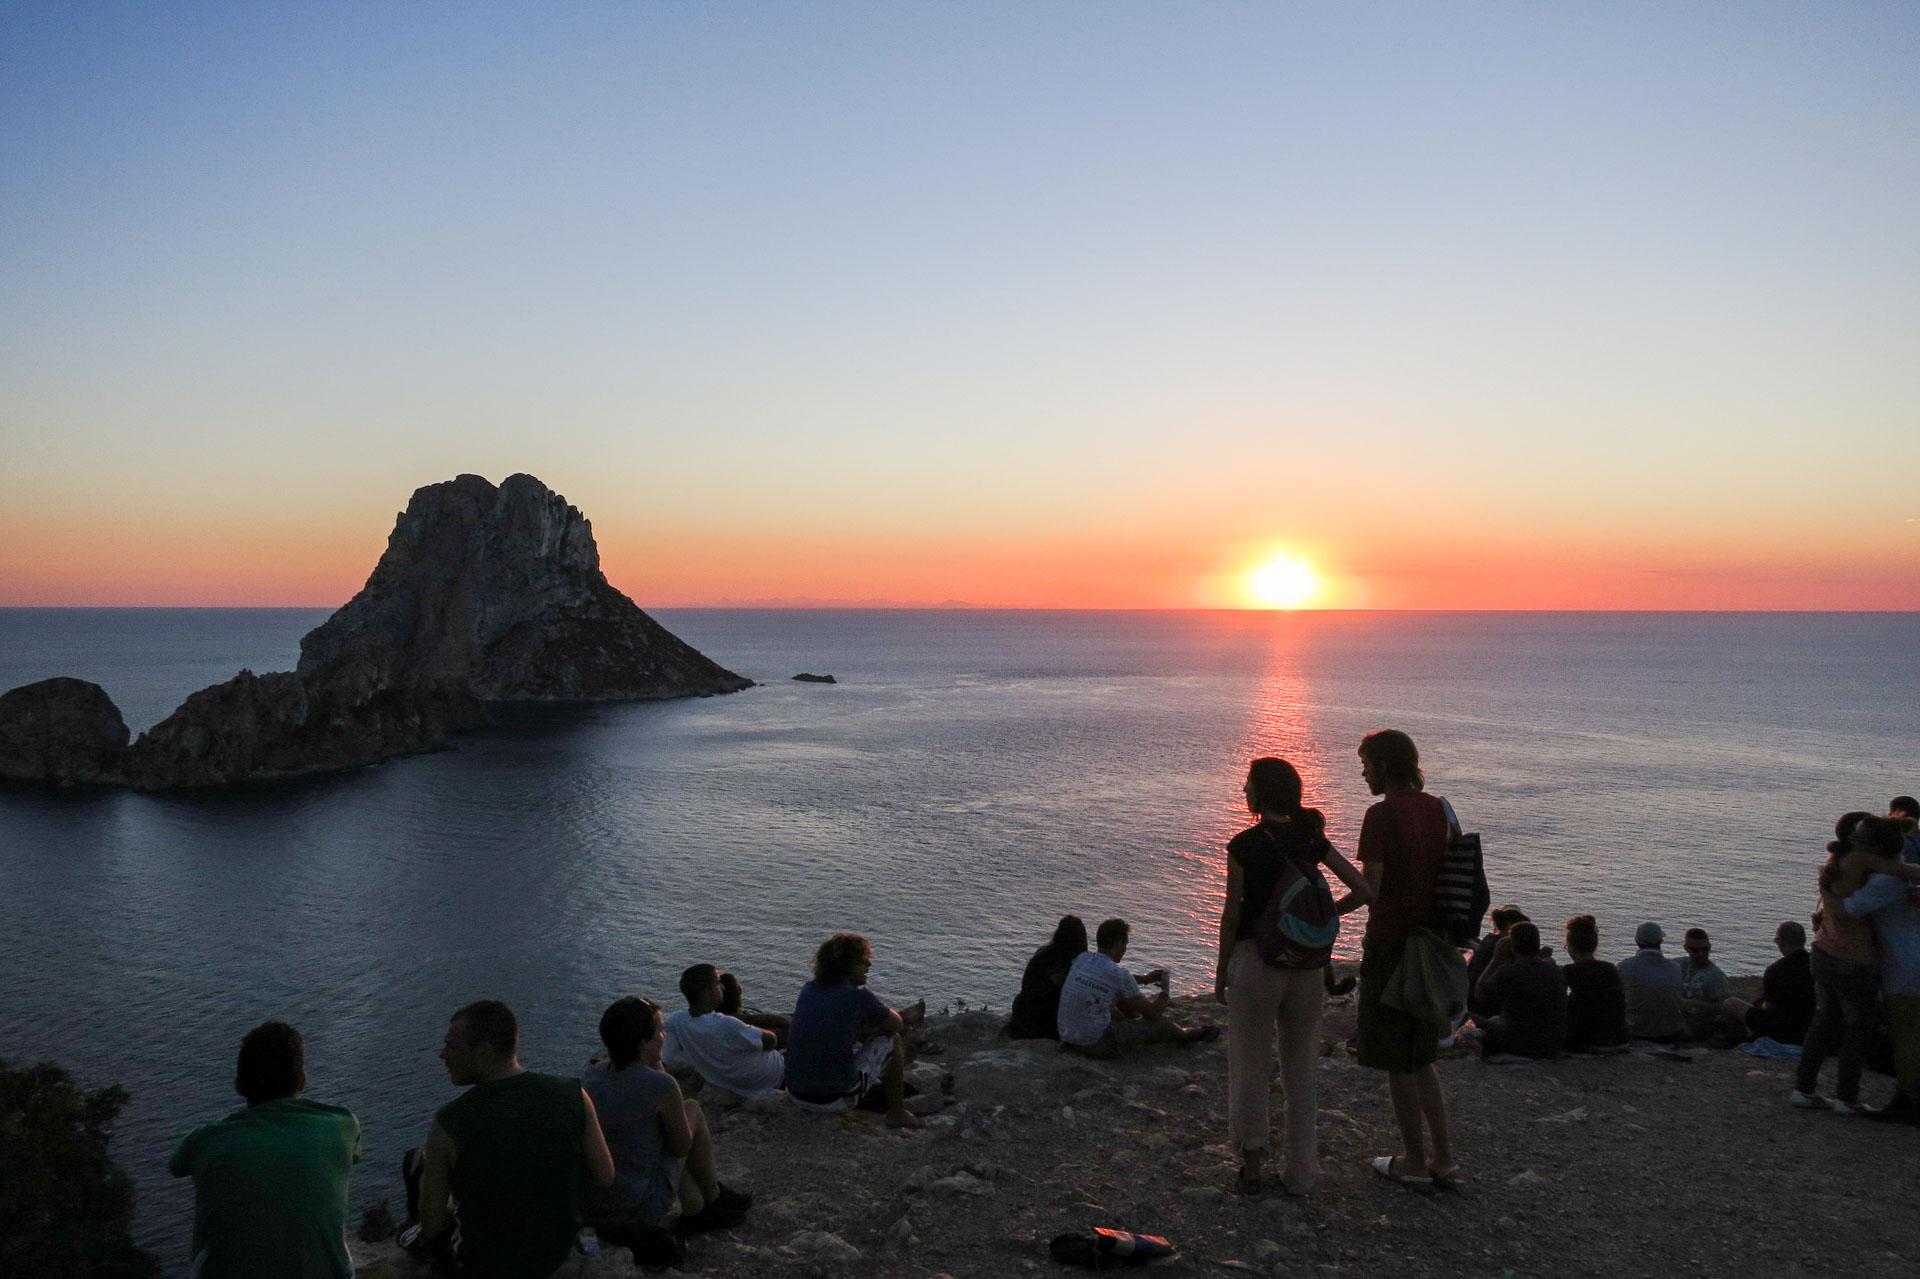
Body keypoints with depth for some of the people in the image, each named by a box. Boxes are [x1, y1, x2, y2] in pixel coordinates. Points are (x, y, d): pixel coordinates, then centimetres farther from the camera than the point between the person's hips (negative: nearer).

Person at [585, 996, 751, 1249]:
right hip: (640, 1211, -6)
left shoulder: (591, 1074, 0)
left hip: (586, 1207, 6)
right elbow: (682, 1147, -2)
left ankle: (695, 1210, 31)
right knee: (693, 1111, 9)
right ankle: (713, 1198, 27)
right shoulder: (661, 1086, -19)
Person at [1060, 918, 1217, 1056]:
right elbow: (1153, 1013, -6)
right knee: (1158, 1023, 12)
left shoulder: (1082, 959, 2)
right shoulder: (1119, 974, -19)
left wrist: (1144, 978, 29)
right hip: (1095, 1044, -7)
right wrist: (1165, 989, 13)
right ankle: (1184, 1035, 46)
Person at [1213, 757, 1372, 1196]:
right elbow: (1364, 891, -1)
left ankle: (1252, 1155, 10)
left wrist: (1222, 970, 2)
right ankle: (1300, 1172, 21)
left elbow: (1232, 914, -7)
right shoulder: (1312, 839, 2)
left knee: (1250, 1062, 11)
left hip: (1255, 958, -4)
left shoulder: (1244, 845, -10)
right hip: (1308, 962, 4)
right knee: (1301, 1065, 14)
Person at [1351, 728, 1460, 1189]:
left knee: (1398, 1063, 6)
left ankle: (1414, 1162, 15)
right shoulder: (1439, 809, 7)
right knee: (1420, 1059, 18)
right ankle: (1443, 1158, 19)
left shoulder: (1382, 814, -16)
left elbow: (1370, 889, -20)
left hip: (1391, 947, -7)